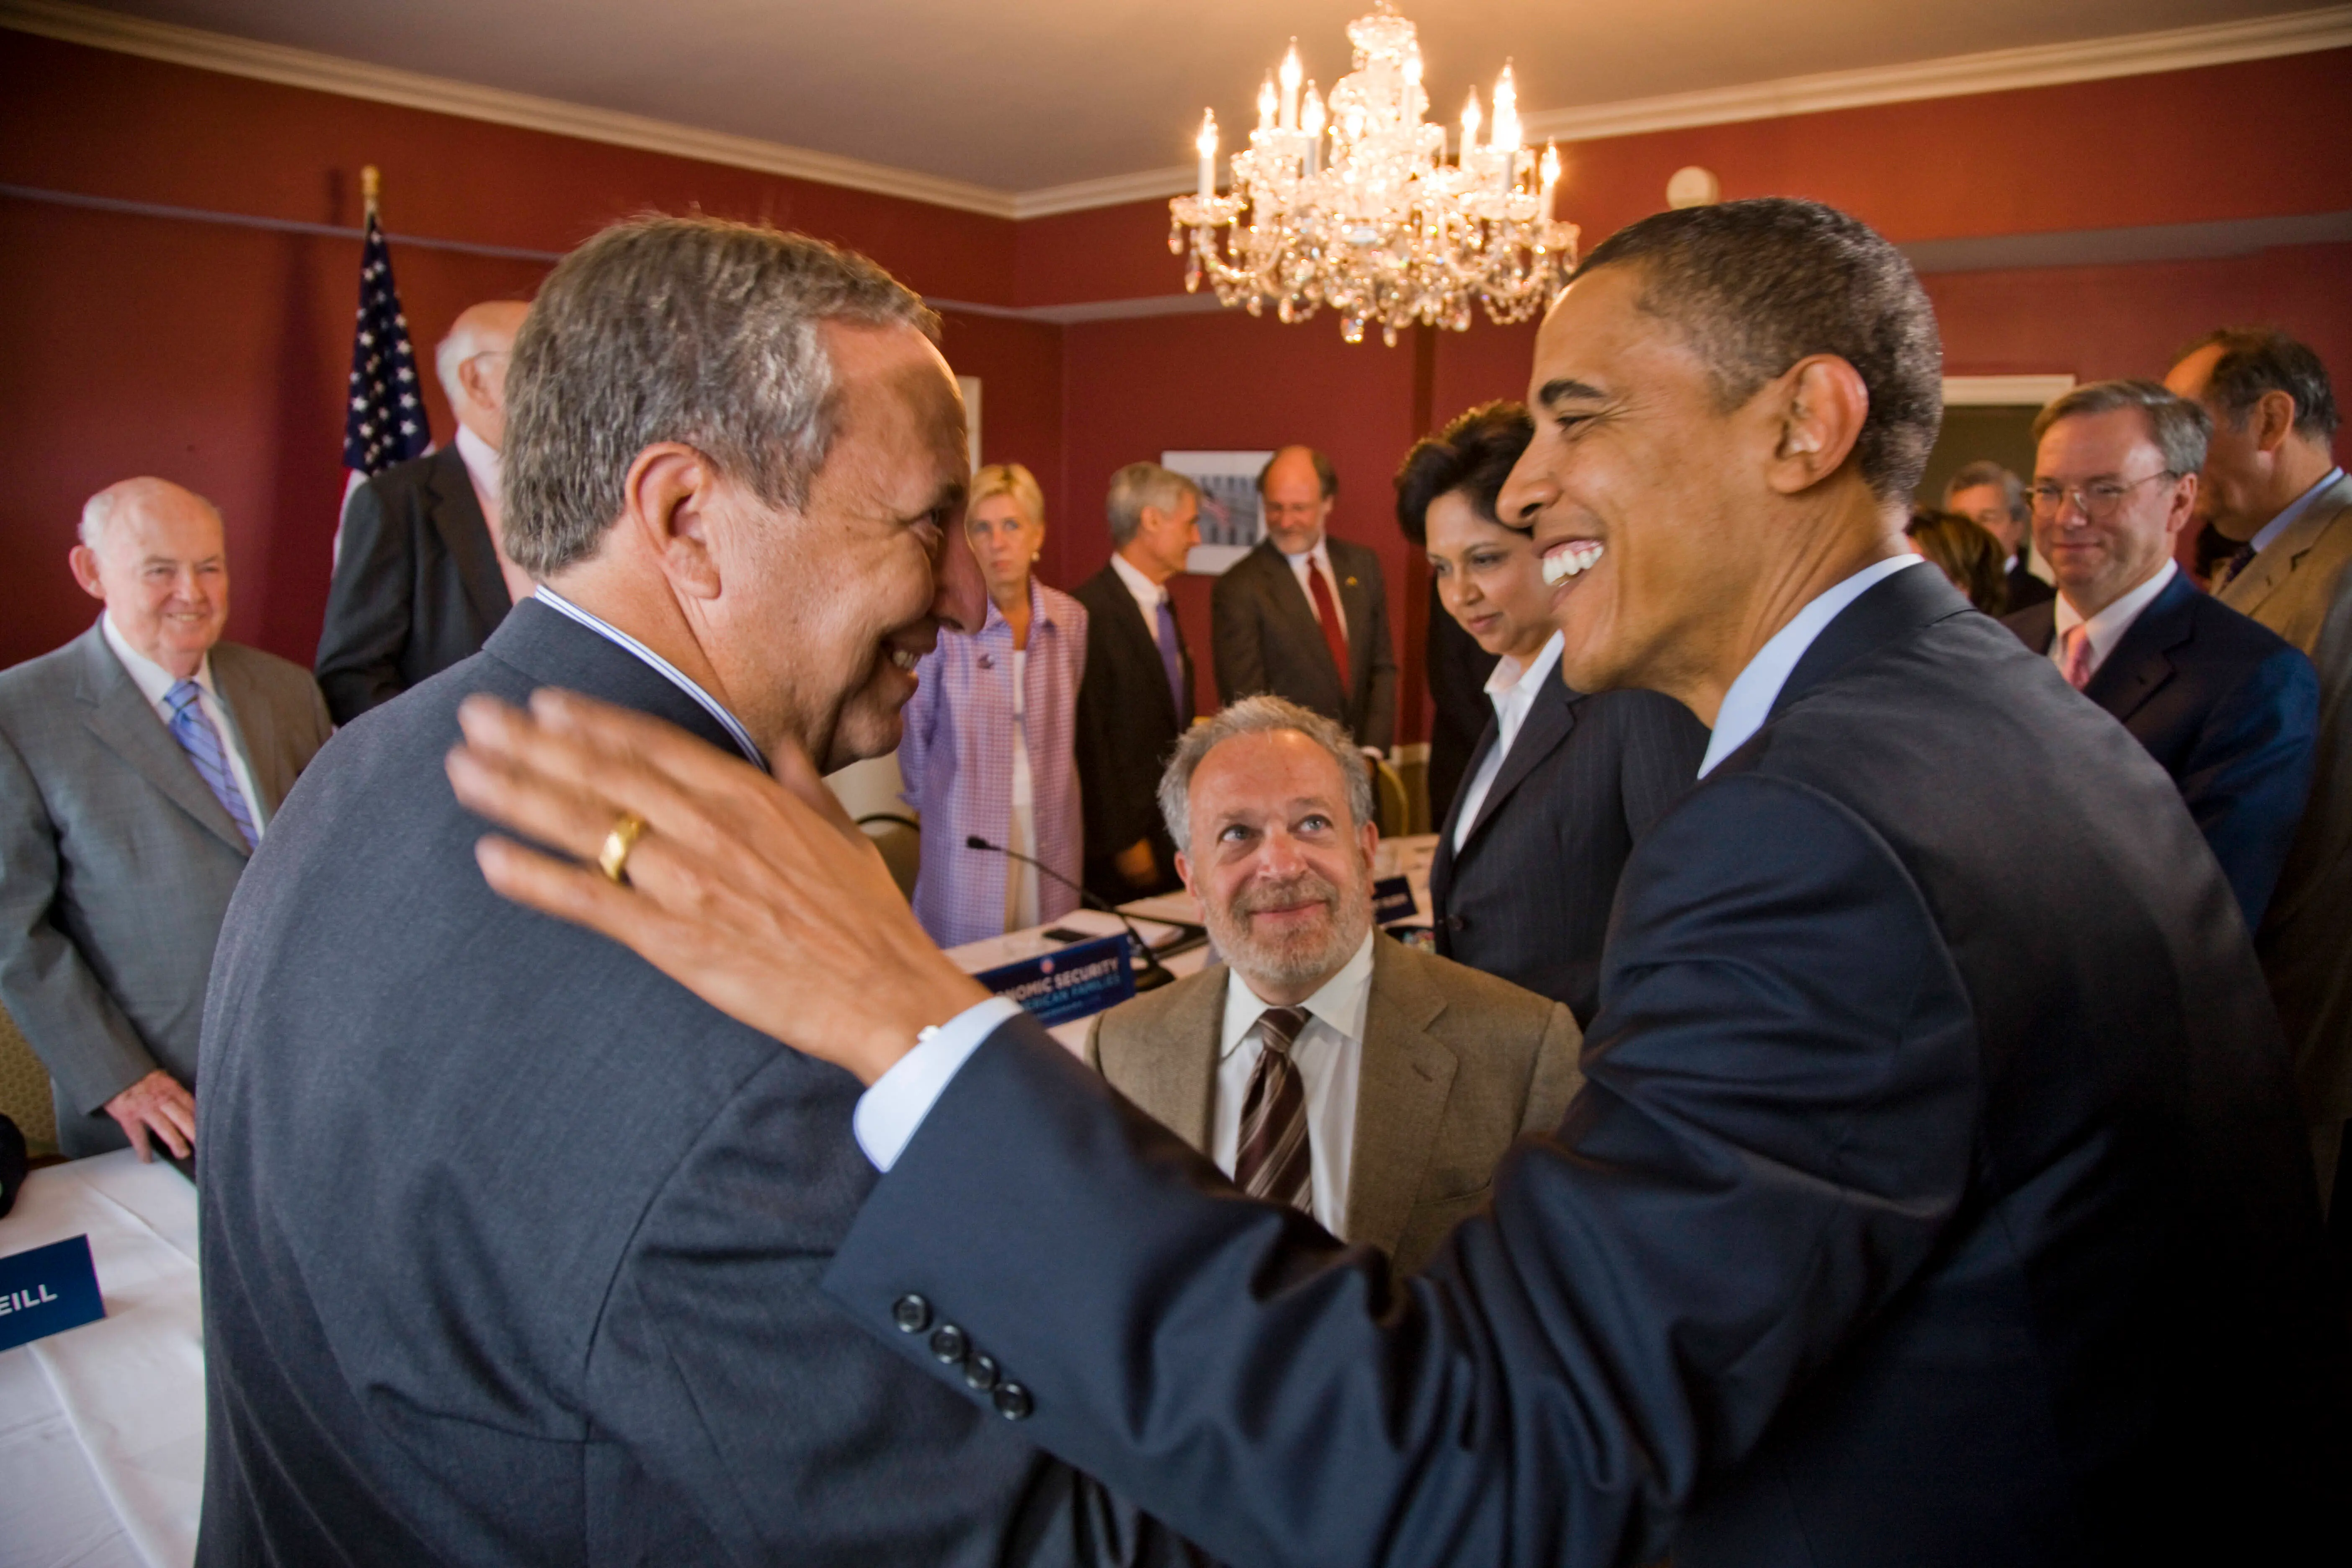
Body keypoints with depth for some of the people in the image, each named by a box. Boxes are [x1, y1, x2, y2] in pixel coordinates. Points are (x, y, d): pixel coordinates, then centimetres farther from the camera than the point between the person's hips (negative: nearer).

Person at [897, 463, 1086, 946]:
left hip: (1052, 829, 3)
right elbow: (916, 728, 1)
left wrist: (1051, 789, 12)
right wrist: (930, 798, 9)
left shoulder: (1070, 619, 2)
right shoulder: (943, 621, -10)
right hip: (967, 831, -3)